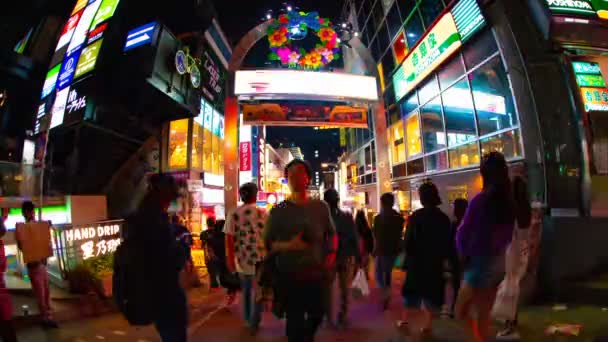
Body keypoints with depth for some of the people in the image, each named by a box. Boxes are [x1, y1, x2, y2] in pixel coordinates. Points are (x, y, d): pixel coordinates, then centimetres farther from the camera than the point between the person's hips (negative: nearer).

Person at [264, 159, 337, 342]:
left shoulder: (321, 207, 0)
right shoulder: (278, 211, -6)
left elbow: (332, 233, 13)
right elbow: (268, 243, -5)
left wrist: (331, 254, -2)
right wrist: (288, 245, -22)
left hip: (316, 272, 3)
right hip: (289, 274, -3)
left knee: (317, 314, 21)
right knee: (295, 319, 6)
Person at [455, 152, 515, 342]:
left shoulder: (481, 199, -18)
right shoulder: (510, 201, 1)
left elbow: (463, 233, -13)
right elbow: (509, 235, 9)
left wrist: (464, 254, 3)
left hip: (479, 262, -7)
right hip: (498, 262, 7)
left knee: (461, 312, 7)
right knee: (484, 315, 18)